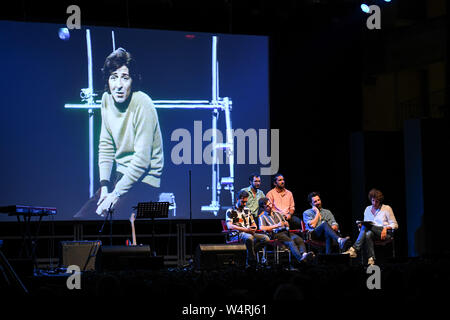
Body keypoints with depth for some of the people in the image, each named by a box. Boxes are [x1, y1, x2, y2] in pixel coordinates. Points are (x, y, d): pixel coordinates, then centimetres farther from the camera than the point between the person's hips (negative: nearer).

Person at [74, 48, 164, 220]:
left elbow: (142, 159, -21)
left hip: (143, 179, -7)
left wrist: (116, 194, -19)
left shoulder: (143, 105, -20)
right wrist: (104, 186, -4)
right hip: (120, 174, 7)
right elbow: (106, 146, 7)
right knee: (81, 217, -4)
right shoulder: (107, 99, 2)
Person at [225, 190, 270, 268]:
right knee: (249, 238, -41)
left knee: (266, 238, -22)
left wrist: (253, 229, -1)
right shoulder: (230, 211, 4)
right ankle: (252, 262, -30)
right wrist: (245, 229, -21)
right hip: (238, 234, -6)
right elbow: (229, 226, -11)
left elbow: (253, 224, 27)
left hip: (250, 233, 6)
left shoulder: (247, 210, 24)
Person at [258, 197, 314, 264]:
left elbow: (286, 223, 34)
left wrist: (286, 224, 7)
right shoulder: (262, 217, 10)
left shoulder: (277, 214, 29)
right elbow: (262, 228, -10)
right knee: (290, 242, -34)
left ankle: (303, 254, -51)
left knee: (299, 239, -26)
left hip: (285, 231, 6)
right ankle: (300, 258, -54)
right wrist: (276, 225, -14)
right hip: (276, 234, -6)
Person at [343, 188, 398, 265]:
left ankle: (354, 249, -42)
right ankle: (371, 259, -43)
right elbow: (365, 224, 22)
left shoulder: (387, 208, 8)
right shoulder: (368, 209, 20)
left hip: (385, 233, -4)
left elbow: (395, 225, 6)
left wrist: (386, 228, -14)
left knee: (365, 227, -32)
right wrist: (361, 225, -3)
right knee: (367, 234, -37)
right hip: (372, 232, 4)